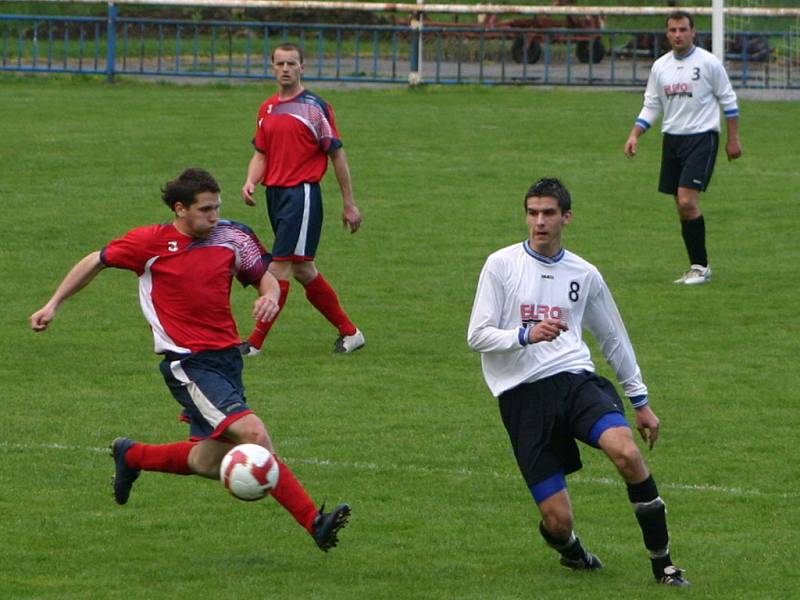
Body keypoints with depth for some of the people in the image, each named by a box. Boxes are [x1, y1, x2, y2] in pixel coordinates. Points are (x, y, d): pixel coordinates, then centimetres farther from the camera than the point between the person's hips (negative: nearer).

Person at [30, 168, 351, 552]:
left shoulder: (232, 238, 4)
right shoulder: (151, 243, -5)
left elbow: (263, 274, 19)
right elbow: (96, 262, 9)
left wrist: (270, 295, -5)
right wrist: (54, 304, 11)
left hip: (227, 358, 6)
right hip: (189, 362, -6)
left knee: (209, 463, 9)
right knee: (254, 435, -22)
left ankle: (131, 456, 36)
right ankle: (314, 522, -23)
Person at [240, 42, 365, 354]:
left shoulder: (315, 107, -6)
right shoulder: (267, 109, 13)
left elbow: (337, 155, -4)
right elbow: (261, 153, 19)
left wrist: (349, 204, -4)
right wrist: (251, 182, -3)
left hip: (302, 192, -8)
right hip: (275, 194, 8)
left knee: (280, 266, -11)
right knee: (303, 270, 11)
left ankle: (256, 341, -10)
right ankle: (349, 332, 22)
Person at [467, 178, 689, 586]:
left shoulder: (584, 274, 13)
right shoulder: (501, 265, 4)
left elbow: (614, 339, 25)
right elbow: (477, 336, -1)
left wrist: (640, 401, 25)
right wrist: (526, 335, -19)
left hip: (575, 379, 2)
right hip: (522, 395, -2)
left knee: (626, 451, -30)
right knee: (558, 519, -10)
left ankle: (662, 563, -15)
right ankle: (570, 550, 31)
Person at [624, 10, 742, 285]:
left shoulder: (709, 63, -6)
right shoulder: (660, 66, 8)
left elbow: (728, 101, 0)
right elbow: (651, 106, 13)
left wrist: (733, 139, 0)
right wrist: (634, 136, 1)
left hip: (702, 138, -6)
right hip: (672, 139, 6)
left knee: (687, 201, -17)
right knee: (682, 206, 6)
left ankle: (701, 266, -8)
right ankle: (697, 267, 15)